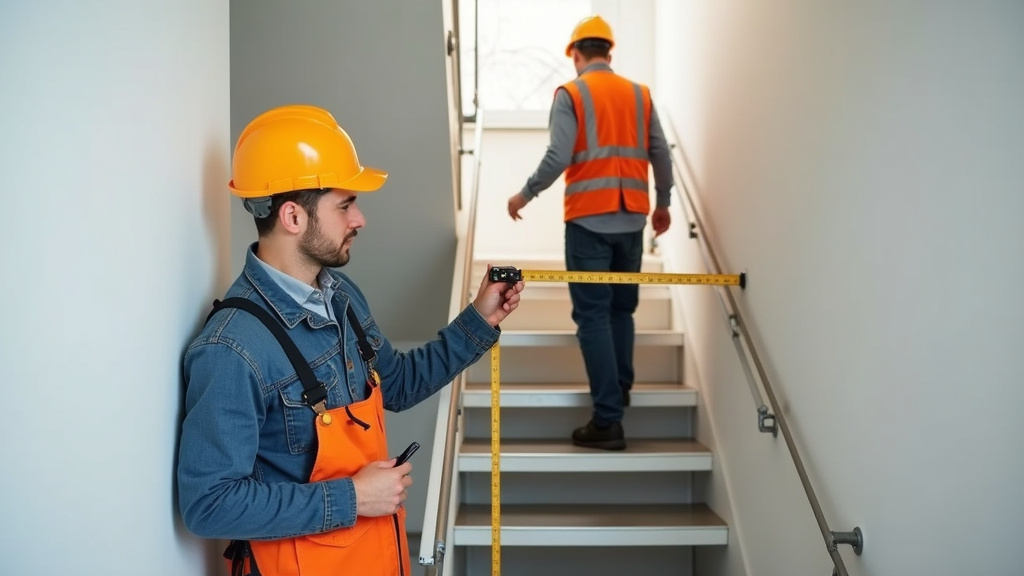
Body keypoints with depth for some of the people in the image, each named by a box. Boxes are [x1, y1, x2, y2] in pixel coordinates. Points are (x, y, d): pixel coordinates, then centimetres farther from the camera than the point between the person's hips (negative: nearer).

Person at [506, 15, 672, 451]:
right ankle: (620, 387, 31)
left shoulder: (570, 94, -4)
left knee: (593, 315, -3)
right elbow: (660, 155, 9)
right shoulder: (640, 94, 9)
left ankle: (608, 419, -5)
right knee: (622, 308, 20)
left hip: (589, 220, -5)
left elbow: (558, 157, -13)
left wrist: (525, 195, 2)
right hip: (631, 219, 5)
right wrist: (663, 203, 23)